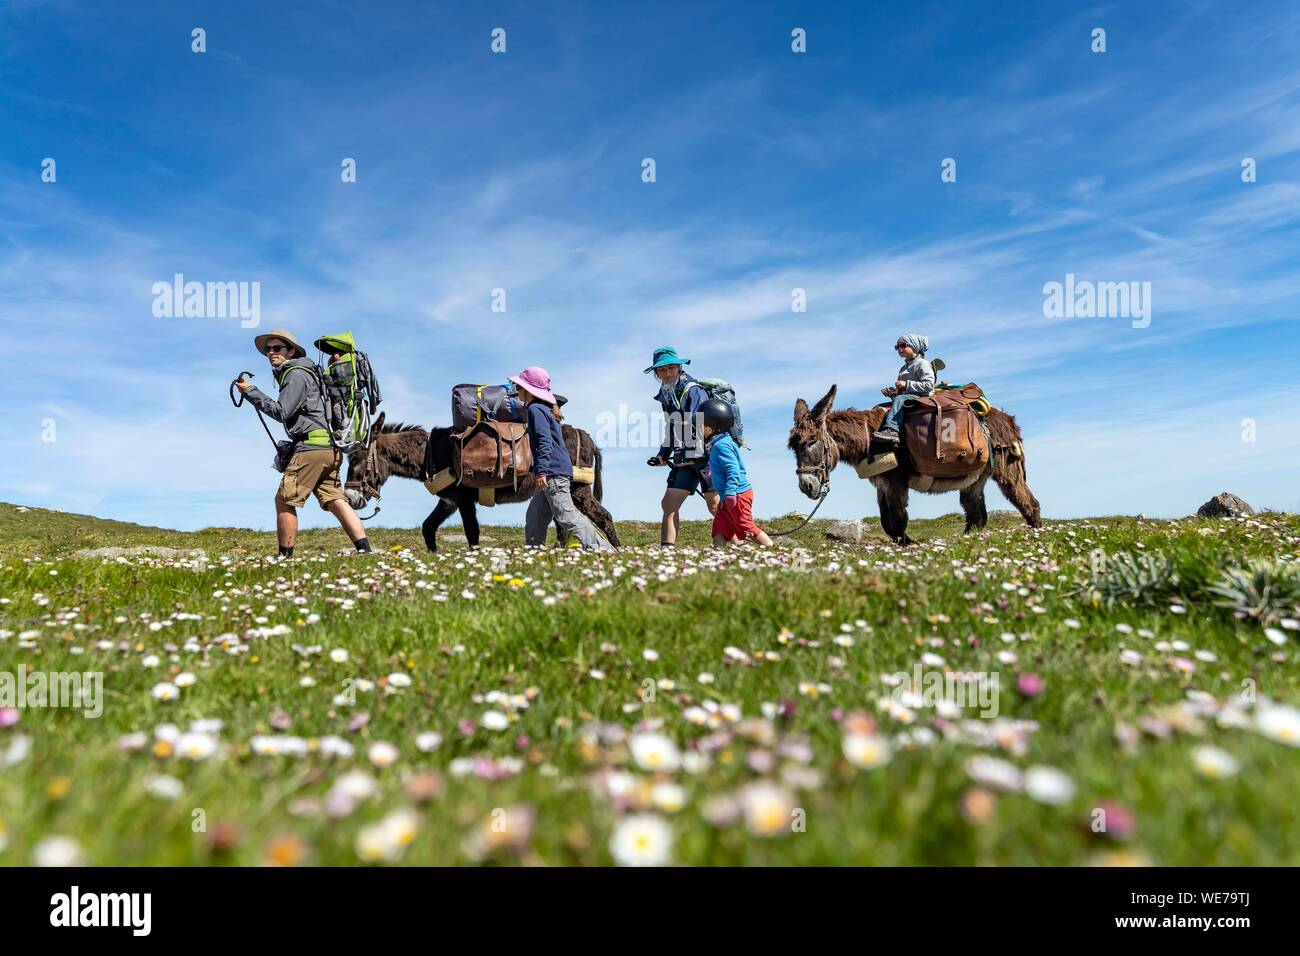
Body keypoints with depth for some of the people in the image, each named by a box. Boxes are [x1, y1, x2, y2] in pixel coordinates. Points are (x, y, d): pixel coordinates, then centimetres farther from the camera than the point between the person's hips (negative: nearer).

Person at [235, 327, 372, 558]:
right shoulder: (289, 374, 26)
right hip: (329, 449, 10)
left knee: (285, 501, -2)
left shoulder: (296, 374, -5)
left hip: (312, 445, -10)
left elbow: (281, 412, -12)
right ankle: (364, 549, -6)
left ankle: (285, 556, 3)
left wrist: (250, 391, -8)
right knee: (335, 501, 2)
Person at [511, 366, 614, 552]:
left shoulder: (535, 409, -9)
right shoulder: (542, 408, 21)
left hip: (553, 472, -10)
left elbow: (544, 442, -20)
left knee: (565, 515, -12)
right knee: (534, 517, 13)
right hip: (552, 474, 10)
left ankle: (602, 549, -13)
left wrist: (541, 470, -25)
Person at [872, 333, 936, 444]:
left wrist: (907, 384, -17)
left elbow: (929, 385, -13)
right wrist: (891, 392, 8)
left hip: (922, 398, -9)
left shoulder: (922, 363, 1)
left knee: (900, 399, -37)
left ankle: (892, 429, -51)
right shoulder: (903, 368, 27)